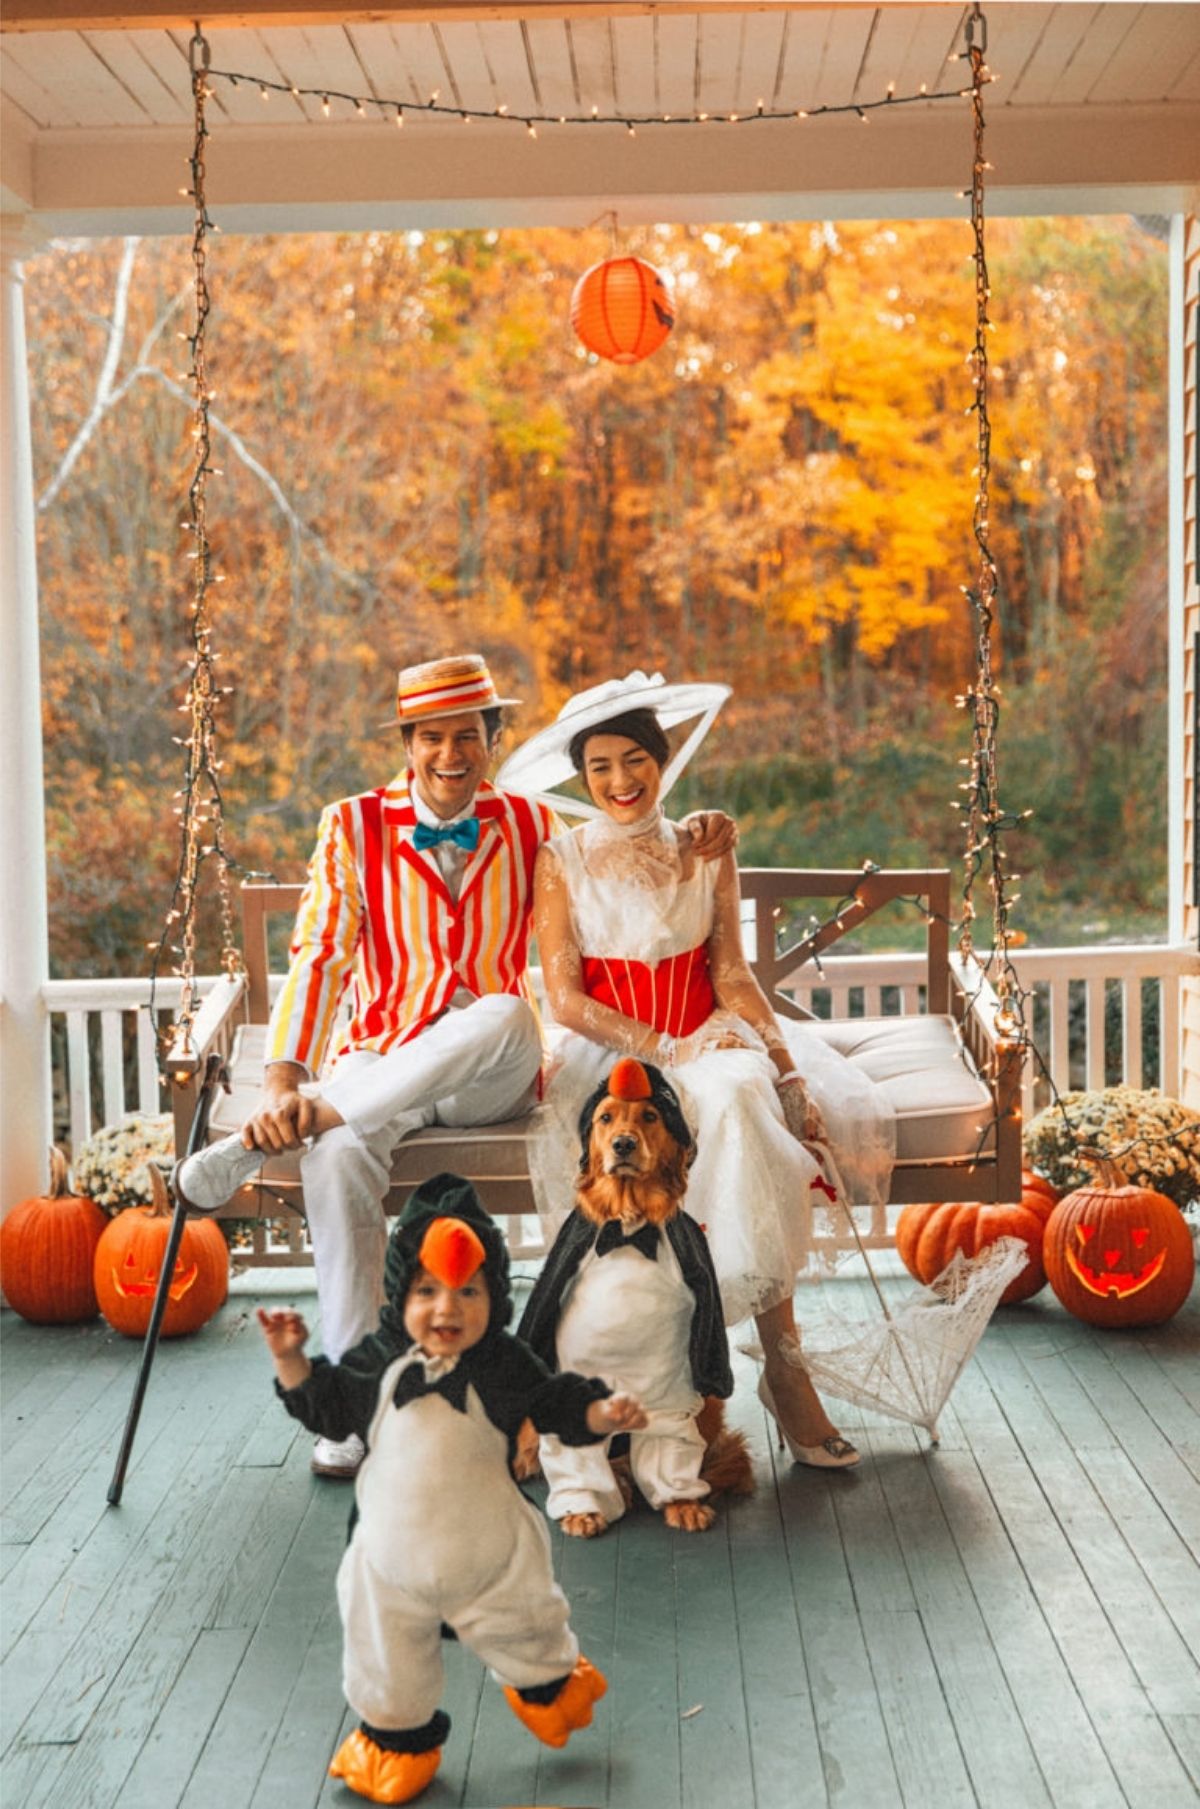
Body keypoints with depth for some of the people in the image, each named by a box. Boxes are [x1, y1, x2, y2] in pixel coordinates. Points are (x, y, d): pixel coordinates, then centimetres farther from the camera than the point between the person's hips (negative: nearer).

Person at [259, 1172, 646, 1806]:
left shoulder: (506, 1365, -14)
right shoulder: (379, 1362, -10)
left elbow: (560, 1404, -4)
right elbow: (325, 1405, 2)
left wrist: (604, 1412, -22)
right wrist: (291, 1358, -11)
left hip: (488, 1554, -1)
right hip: (391, 1558, 1)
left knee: (525, 1639, 18)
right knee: (387, 1664, 17)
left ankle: (550, 1686, 52)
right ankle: (396, 1738, 44)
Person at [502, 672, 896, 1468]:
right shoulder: (562, 863, 3)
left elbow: (733, 974, 7)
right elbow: (565, 998, -3)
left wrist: (786, 1062, -10)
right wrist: (665, 1049, -16)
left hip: (708, 1043, 2)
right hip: (610, 1053, -2)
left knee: (741, 1096, -35)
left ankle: (784, 1363, -28)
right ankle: (783, 1362, -28)